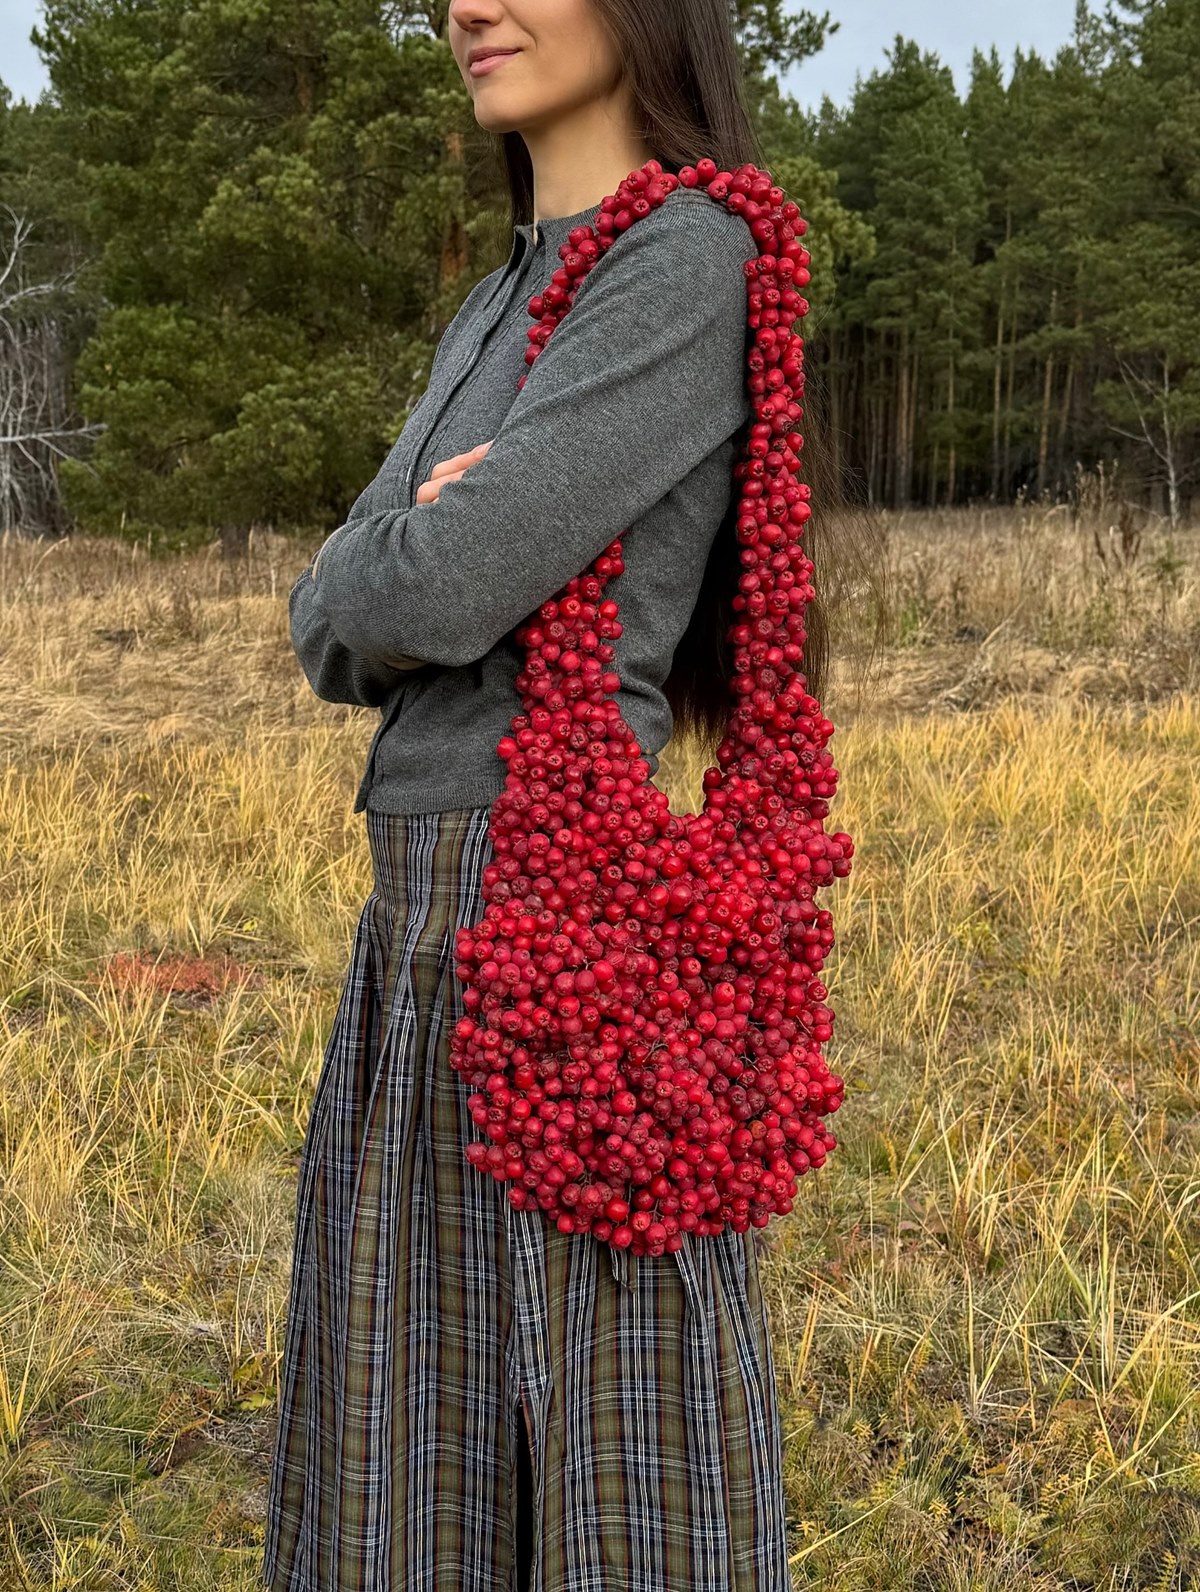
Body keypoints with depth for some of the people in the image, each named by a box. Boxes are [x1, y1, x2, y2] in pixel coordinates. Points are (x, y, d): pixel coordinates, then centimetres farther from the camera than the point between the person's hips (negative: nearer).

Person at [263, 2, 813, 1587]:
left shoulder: (696, 261, -10)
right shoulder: (507, 304, 18)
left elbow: (443, 594, -18)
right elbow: (336, 632, 13)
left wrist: (381, 575, 4)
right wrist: (405, 553, -8)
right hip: (434, 933, 9)